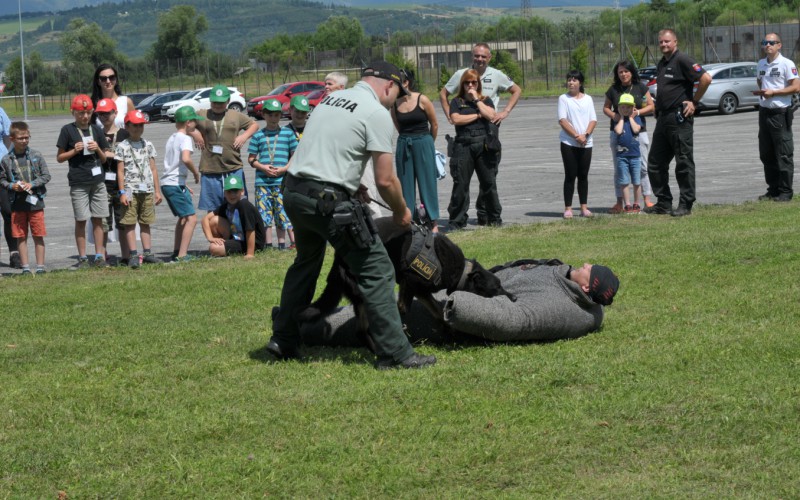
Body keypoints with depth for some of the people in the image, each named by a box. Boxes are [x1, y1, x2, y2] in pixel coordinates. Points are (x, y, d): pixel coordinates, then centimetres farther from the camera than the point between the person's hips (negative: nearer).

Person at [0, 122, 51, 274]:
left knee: (38, 236, 2)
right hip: (17, 204, 1)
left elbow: (46, 176, 1)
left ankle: (40, 266, 9)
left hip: (35, 202, -1)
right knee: (21, 236, 5)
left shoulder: (36, 156, 0)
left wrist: (32, 184, -12)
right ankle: (25, 267, 12)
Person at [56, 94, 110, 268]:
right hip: (78, 182, -3)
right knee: (81, 220, 0)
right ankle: (82, 257, 5)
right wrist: (74, 151, -13)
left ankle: (99, 255, 9)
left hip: (98, 180, 3)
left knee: (98, 219, 4)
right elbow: (59, 158, 2)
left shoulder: (96, 130, 9)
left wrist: (98, 149, -6)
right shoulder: (68, 130, 0)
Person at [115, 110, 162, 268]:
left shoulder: (148, 145, 11)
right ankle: (133, 255, -6)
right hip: (130, 190, -4)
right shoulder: (122, 147, 0)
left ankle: (147, 252, 12)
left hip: (147, 190, 4)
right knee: (129, 223, -5)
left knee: (146, 222, 8)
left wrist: (157, 190, 12)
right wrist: (122, 192, -8)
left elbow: (153, 169, 14)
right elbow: (120, 171, -2)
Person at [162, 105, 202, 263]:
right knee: (191, 218, -12)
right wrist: (196, 172, -11)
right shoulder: (185, 138, -11)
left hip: (167, 183, 10)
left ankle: (176, 253, 26)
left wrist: (184, 185, 25)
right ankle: (182, 255, -19)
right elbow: (186, 159, -29)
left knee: (183, 218, 22)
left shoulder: (172, 138, 18)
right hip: (176, 184, -10)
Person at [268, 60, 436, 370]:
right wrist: (401, 212, 8)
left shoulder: (331, 99, 18)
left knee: (306, 264, 28)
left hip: (293, 192, 8)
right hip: (328, 202, -8)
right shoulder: (377, 113, -6)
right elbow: (385, 180, -9)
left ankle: (283, 340, 33)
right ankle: (394, 353, -2)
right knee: (376, 270, -2)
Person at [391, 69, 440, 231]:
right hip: (404, 146, 4)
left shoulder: (422, 100, -10)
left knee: (427, 183, 1)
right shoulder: (395, 104, 0)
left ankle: (433, 222, 7)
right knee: (406, 185, 5)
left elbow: (435, 125, 1)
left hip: (423, 143, -4)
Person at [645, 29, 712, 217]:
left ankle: (686, 205, 1)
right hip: (663, 117, 10)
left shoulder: (682, 60, -11)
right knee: (655, 163, 10)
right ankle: (664, 203, 17)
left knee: (684, 162, -3)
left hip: (679, 118, -10)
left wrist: (694, 101, -14)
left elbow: (706, 78, -20)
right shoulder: (662, 64, 17)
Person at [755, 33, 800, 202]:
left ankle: (785, 191, -1)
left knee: (784, 155, -4)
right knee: (766, 154, 10)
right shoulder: (761, 64, 14)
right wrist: (761, 91, 12)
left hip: (781, 113, -8)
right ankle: (773, 190, 18)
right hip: (764, 111, 8)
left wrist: (773, 92, -17)